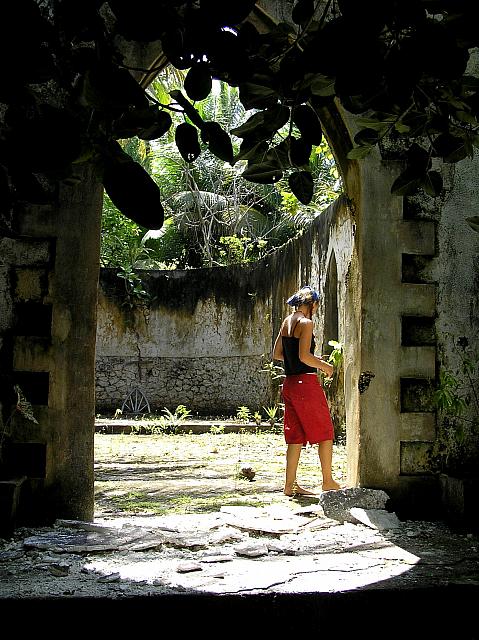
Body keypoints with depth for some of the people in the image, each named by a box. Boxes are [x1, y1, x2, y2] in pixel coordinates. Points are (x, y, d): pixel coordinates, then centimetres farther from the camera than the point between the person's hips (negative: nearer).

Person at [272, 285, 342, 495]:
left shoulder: (286, 322, 12)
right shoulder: (305, 323, -12)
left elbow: (276, 354, 17)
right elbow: (304, 356, -21)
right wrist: (324, 366, -4)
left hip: (289, 383, 8)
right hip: (306, 383, -8)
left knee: (296, 436, 11)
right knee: (325, 432, 5)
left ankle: (290, 485, 12)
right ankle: (328, 481, 11)